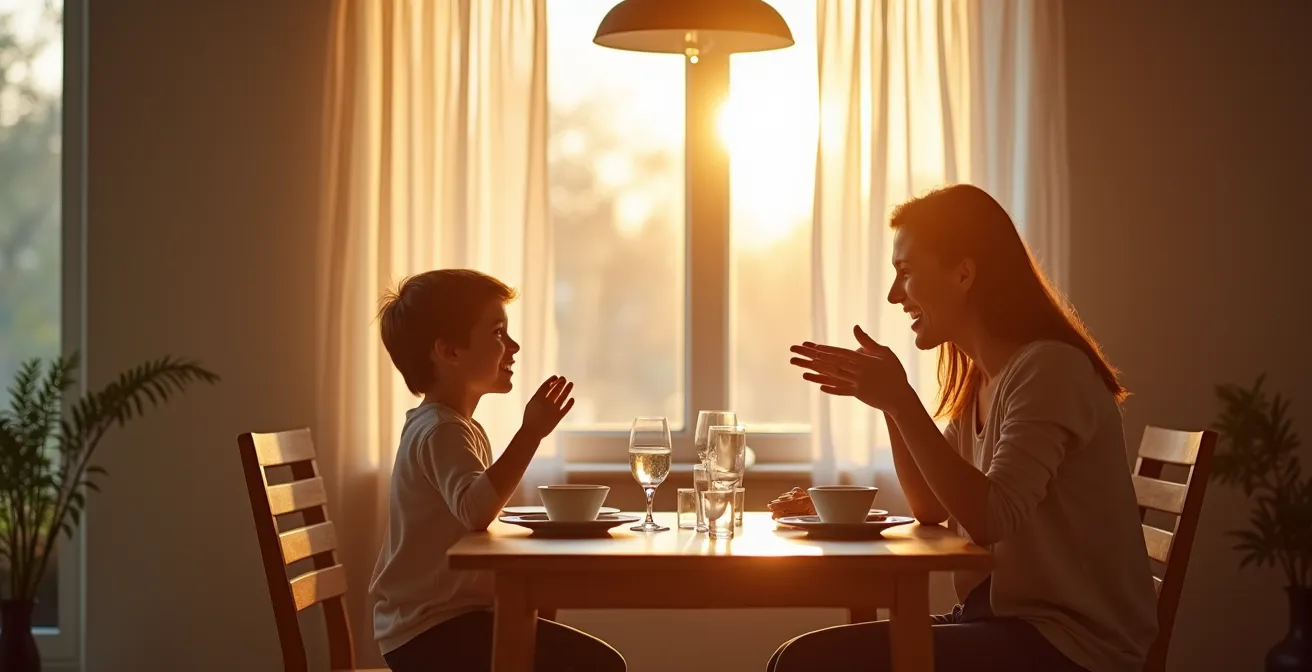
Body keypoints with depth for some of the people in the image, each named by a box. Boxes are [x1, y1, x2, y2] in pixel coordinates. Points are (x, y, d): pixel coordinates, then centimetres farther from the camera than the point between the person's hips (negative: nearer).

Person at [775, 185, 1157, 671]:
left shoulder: (1048, 369, -16)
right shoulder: (977, 381, 13)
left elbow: (991, 519, -26)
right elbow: (931, 508, 18)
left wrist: (901, 401, -24)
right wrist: (889, 400, 6)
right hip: (1005, 620, 9)